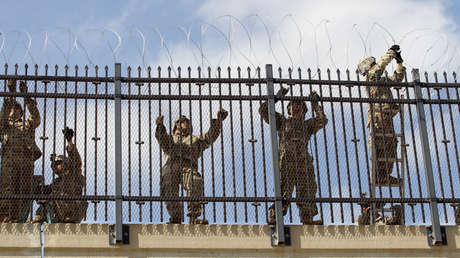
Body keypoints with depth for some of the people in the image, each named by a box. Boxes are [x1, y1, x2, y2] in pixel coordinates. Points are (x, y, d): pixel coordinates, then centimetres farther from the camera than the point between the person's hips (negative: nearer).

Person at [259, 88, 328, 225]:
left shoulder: (307, 125, 26)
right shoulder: (282, 122, 22)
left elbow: (322, 120, 9)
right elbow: (264, 110, 17)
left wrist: (315, 104, 15)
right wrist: (276, 97, 17)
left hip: (304, 163, 3)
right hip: (286, 161, -2)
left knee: (307, 190, -2)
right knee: (283, 190, -11)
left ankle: (307, 219, 2)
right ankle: (274, 217, -13)